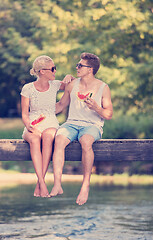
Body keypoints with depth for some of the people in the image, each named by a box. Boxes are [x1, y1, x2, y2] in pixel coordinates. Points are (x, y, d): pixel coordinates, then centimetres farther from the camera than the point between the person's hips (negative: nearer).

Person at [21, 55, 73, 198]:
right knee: (35, 139, -38)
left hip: (50, 125, 1)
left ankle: (39, 184, -40)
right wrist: (29, 126, -19)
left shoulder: (55, 85, 8)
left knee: (47, 137, -37)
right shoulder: (28, 89, 1)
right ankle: (42, 183, -47)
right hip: (32, 127, -1)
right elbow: (24, 114, 2)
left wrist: (69, 77, 3)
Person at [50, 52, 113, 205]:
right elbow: (61, 104, 24)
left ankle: (86, 184, -31)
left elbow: (109, 115, 1)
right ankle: (57, 185, -38)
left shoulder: (103, 88, 2)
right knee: (59, 139, -32)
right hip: (72, 124, 3)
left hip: (92, 125, -3)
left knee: (86, 141, -39)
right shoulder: (72, 85, 12)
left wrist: (96, 108, -19)